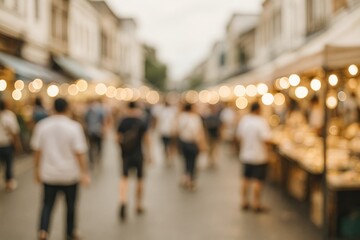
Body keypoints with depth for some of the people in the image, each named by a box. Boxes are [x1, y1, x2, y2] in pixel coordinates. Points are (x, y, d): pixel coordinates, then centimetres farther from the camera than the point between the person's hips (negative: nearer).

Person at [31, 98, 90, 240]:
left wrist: (37, 170, 12)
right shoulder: (74, 127, -12)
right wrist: (84, 173, -6)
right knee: (70, 206, 15)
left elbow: (37, 150, 1)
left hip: (49, 174, 2)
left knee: (47, 204, 11)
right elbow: (79, 152, -13)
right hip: (69, 174, -1)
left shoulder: (42, 125, -4)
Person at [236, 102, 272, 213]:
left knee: (246, 178, 15)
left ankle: (245, 202, 23)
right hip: (258, 156, -6)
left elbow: (239, 136, 10)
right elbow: (266, 139, -22)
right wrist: (269, 133, -2)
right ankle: (256, 204, 8)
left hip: (245, 155, 6)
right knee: (258, 180, 2)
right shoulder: (261, 121, -17)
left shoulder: (243, 120, 1)